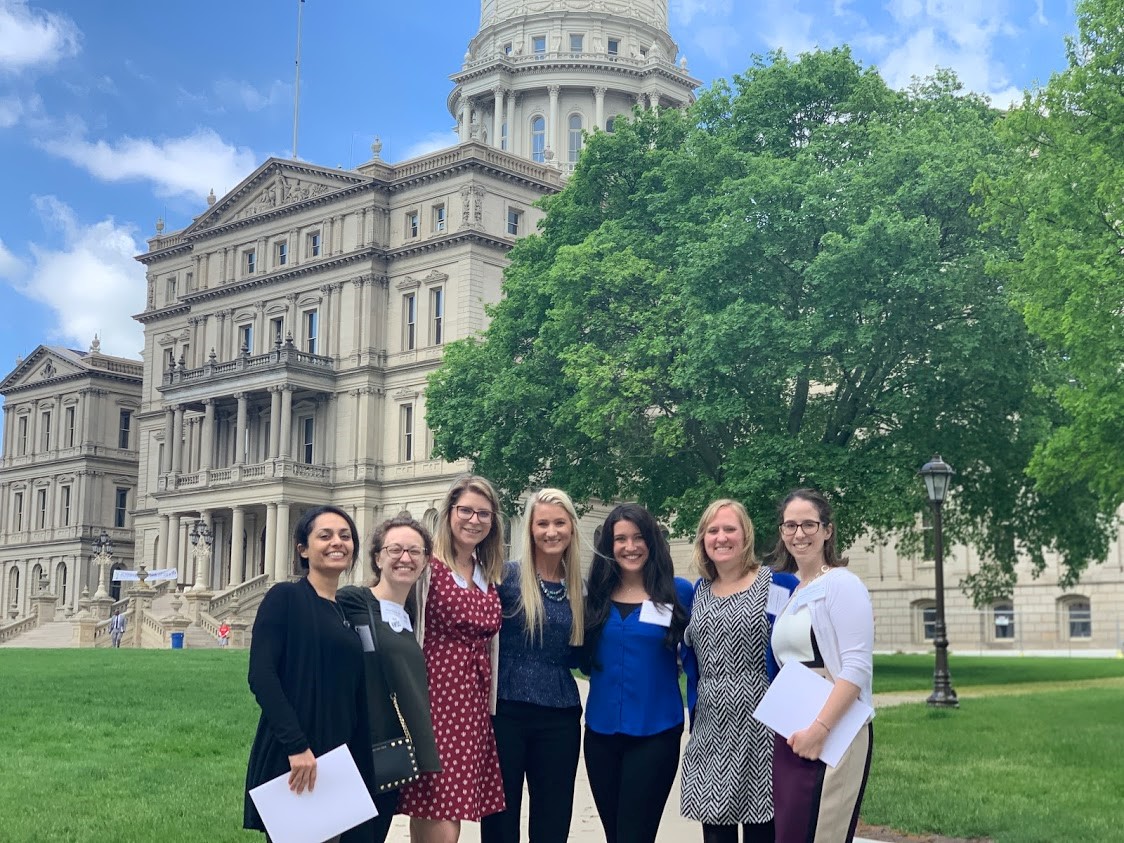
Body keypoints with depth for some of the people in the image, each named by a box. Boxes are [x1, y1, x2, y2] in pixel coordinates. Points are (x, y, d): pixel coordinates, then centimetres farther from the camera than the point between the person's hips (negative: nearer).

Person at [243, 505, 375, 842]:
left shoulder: (349, 612, 14)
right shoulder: (284, 597, -6)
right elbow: (261, 675, -15)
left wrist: (362, 768, 11)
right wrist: (297, 745, -21)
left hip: (337, 758, 6)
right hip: (288, 756, -6)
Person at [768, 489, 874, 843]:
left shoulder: (842, 584, -7)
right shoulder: (786, 591, 15)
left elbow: (857, 667, -16)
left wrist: (820, 728, -22)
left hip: (832, 735, -7)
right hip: (789, 735, 7)